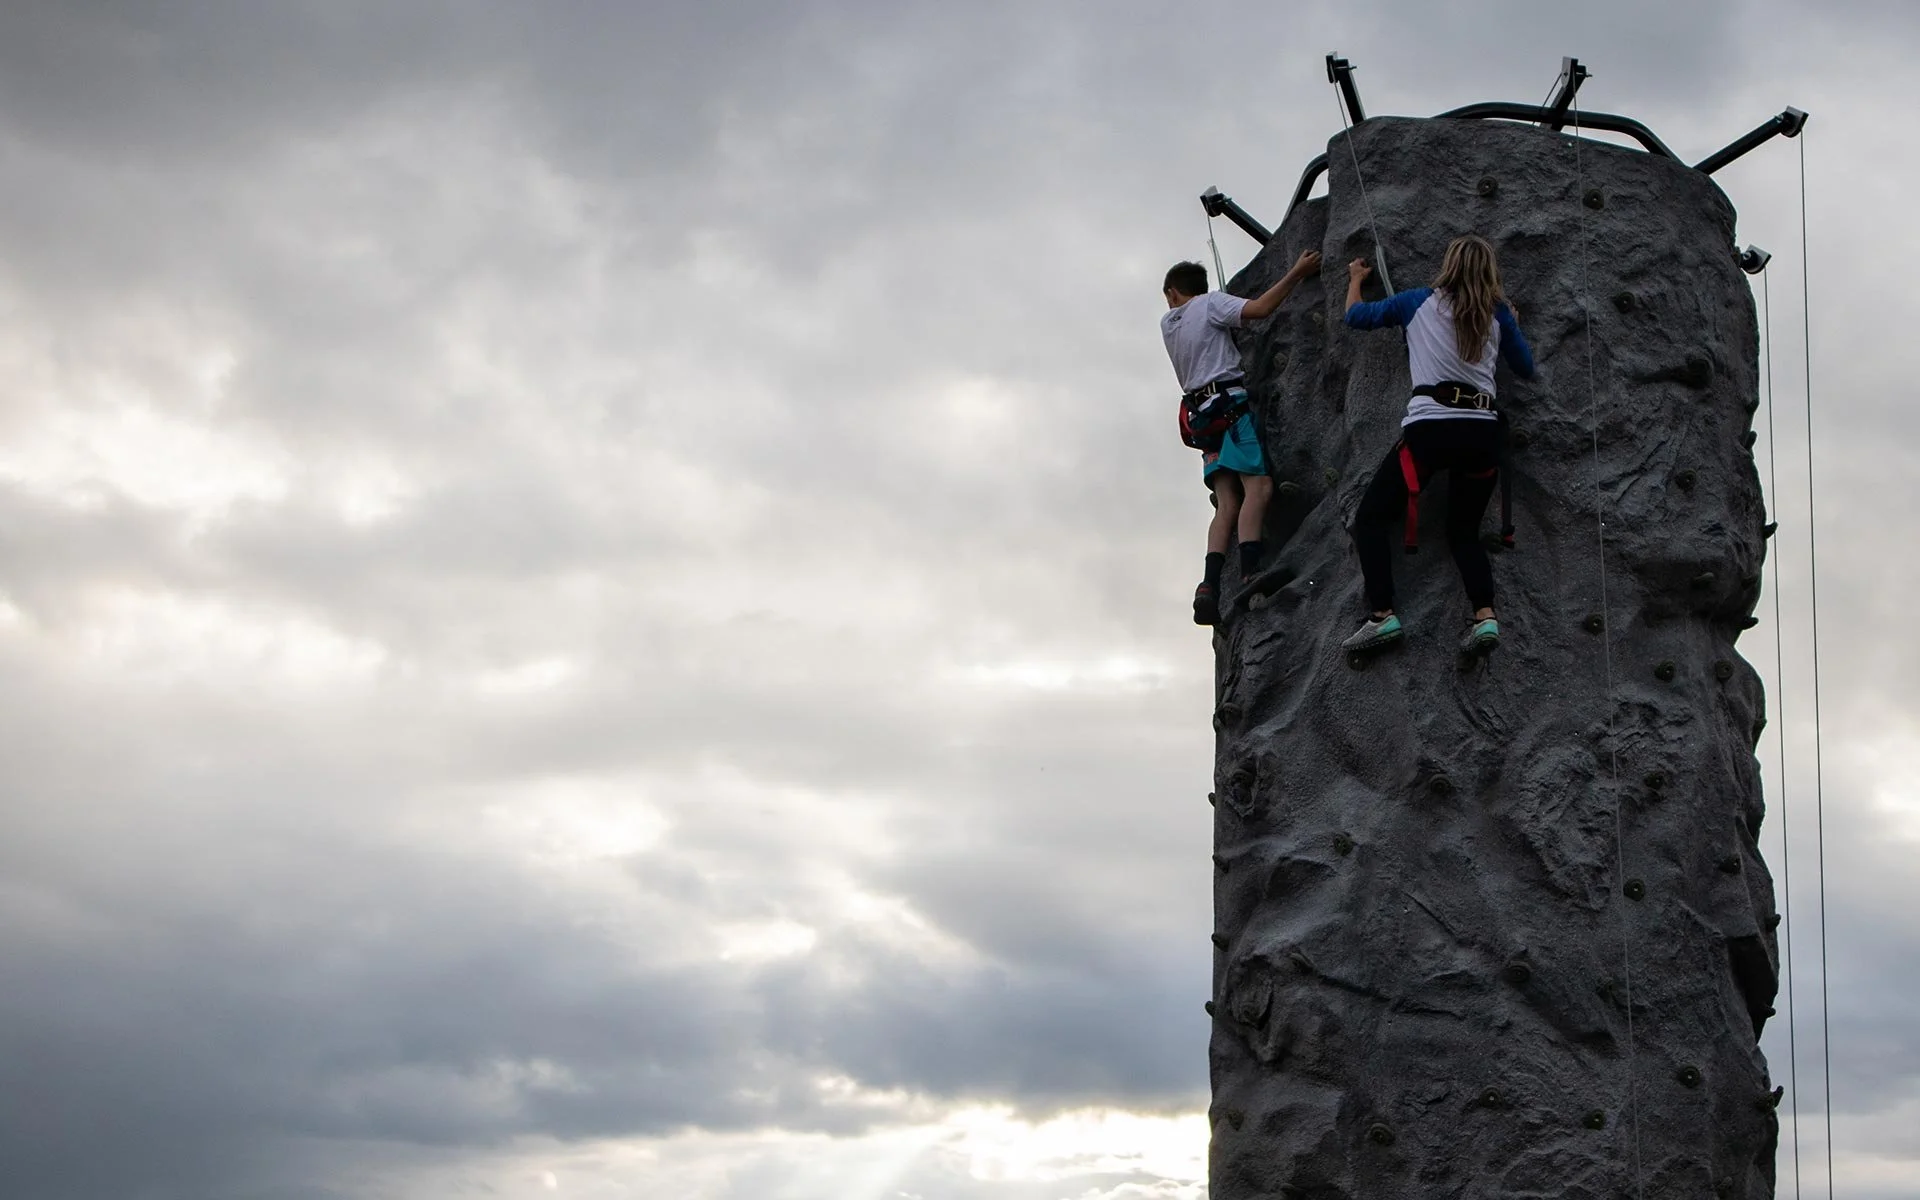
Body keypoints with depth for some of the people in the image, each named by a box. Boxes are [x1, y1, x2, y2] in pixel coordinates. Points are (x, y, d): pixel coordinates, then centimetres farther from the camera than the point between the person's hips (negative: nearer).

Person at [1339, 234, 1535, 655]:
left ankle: (1382, 615, -9)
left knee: (1371, 516, 7)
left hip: (1431, 426, -4)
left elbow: (1356, 316, 22)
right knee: (1464, 530, 16)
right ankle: (1485, 615, -9)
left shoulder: (1420, 302, 9)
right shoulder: (1498, 314, 14)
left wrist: (1356, 279, 42)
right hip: (1483, 430, 4)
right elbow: (1526, 368, 26)